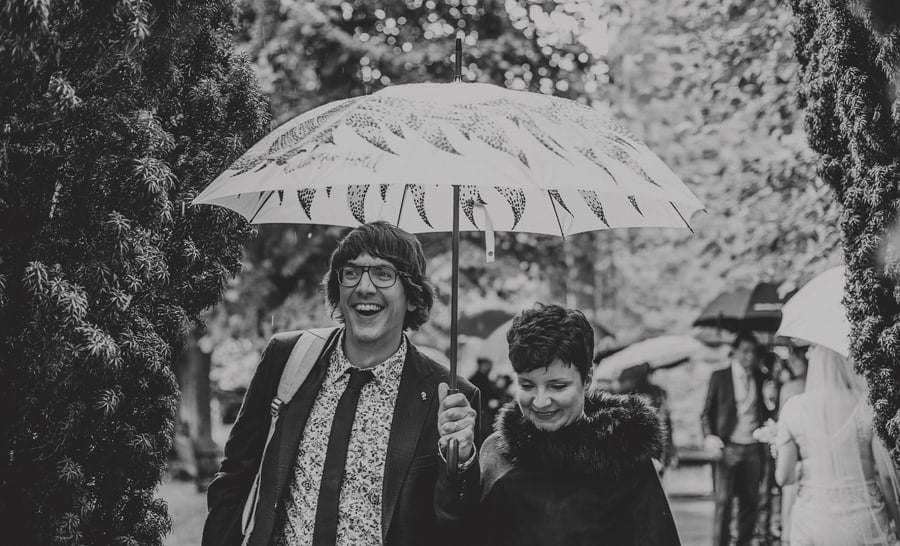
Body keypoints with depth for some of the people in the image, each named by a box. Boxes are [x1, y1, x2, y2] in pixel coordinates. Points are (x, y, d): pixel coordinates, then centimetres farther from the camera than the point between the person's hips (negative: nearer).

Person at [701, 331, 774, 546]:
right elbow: (707, 413, 4)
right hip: (728, 448, -3)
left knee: (750, 502, 5)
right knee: (723, 501, -5)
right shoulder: (720, 377, 1)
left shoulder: (759, 377, 10)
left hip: (753, 449, 3)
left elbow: (765, 410, 18)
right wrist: (709, 437, -12)